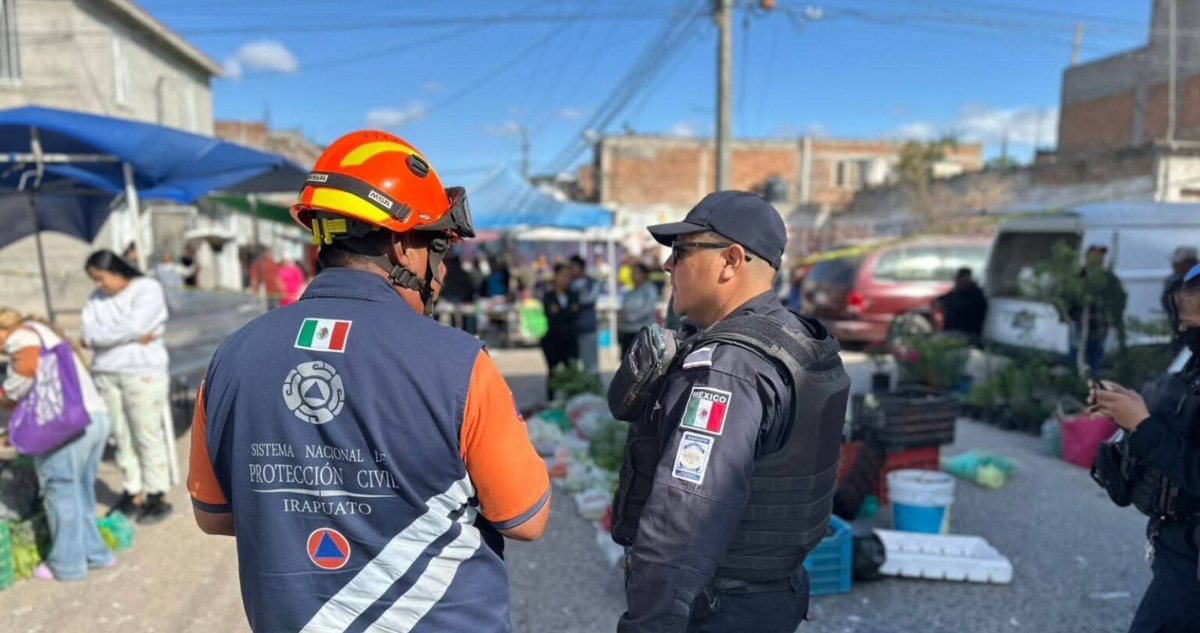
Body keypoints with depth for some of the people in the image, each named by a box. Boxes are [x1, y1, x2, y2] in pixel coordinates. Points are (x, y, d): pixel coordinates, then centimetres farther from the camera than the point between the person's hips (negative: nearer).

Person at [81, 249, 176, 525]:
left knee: (148, 436, -1)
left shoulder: (148, 289, -4)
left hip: (143, 372, -5)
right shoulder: (96, 298, 13)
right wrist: (131, 336, -12)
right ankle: (133, 495, 17)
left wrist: (98, 335, -4)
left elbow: (133, 326, -17)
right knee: (122, 437, 8)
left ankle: (157, 498, 7)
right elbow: (89, 334, -1)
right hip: (106, 374, 6)